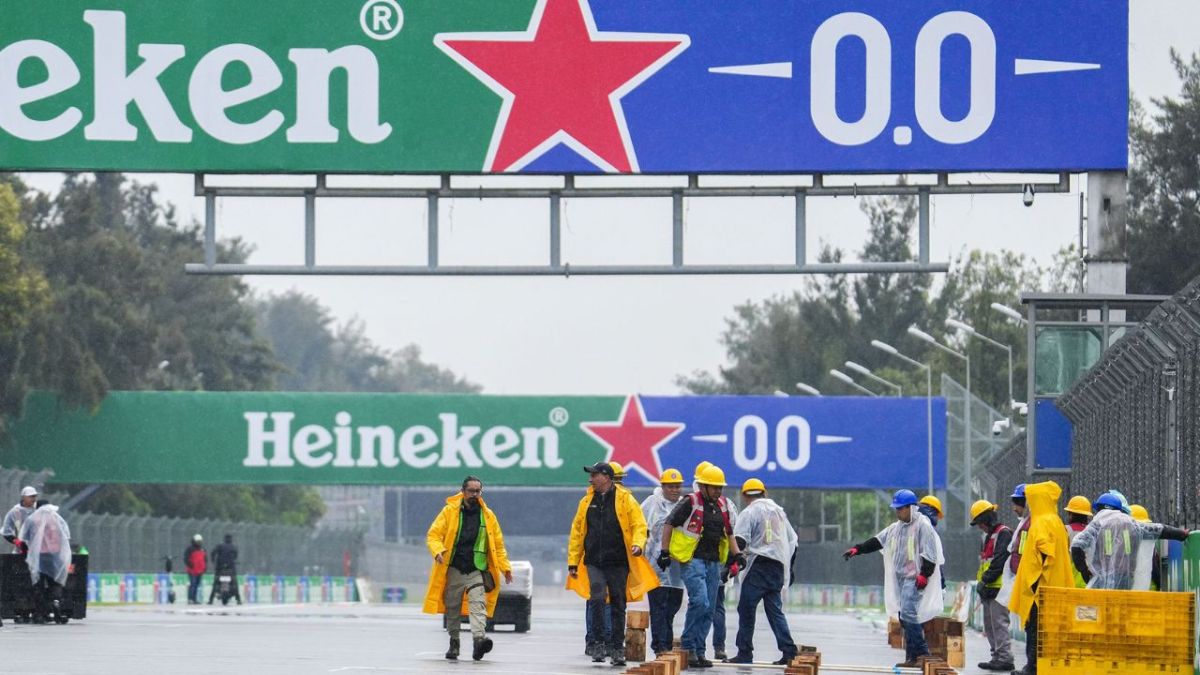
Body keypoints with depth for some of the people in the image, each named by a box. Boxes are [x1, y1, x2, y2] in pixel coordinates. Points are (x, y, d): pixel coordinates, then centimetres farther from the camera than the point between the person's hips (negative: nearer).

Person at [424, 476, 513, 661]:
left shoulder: (488, 515, 8)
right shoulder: (450, 511, 2)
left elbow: (498, 544, 14)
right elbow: (433, 534, 0)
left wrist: (505, 567, 5)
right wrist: (438, 551, -20)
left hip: (477, 570, 0)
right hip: (454, 569, 0)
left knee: (478, 603, -19)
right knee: (452, 608, 7)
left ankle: (479, 638, -33)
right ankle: (454, 643, 21)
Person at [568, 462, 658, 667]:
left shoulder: (625, 500, -2)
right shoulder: (587, 501, 9)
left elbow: (639, 525, -3)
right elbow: (577, 531, 13)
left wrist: (638, 543, -23)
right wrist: (573, 561, 9)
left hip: (618, 563, -2)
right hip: (594, 563, 2)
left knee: (618, 605, 5)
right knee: (597, 599, -15)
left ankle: (617, 648, 14)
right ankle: (598, 644, -7)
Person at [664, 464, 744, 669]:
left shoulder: (722, 506, 15)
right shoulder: (690, 503, -6)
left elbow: (728, 533, 25)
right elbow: (669, 524, -2)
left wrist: (737, 554, 12)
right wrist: (665, 552, -5)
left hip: (713, 563, 7)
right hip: (692, 560, -7)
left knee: (708, 610, 6)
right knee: (700, 602, -20)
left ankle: (698, 651, 12)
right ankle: (688, 647, -11)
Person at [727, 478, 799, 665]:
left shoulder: (750, 512, -3)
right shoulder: (778, 510, 18)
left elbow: (739, 541, -14)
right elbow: (793, 539, 22)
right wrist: (789, 567, 27)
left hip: (759, 566, -7)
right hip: (779, 568, 7)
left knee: (746, 608, -2)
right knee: (775, 609, 9)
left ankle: (745, 653, -4)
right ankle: (789, 650, -3)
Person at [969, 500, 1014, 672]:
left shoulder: (1003, 533, -10)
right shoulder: (989, 536, 22)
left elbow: (999, 561, -19)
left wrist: (985, 580, -18)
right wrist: (982, 582, 13)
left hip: (998, 587, -10)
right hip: (989, 588, 10)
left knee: (999, 622, -12)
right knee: (989, 625, 11)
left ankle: (1005, 657, -12)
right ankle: (997, 656, 16)